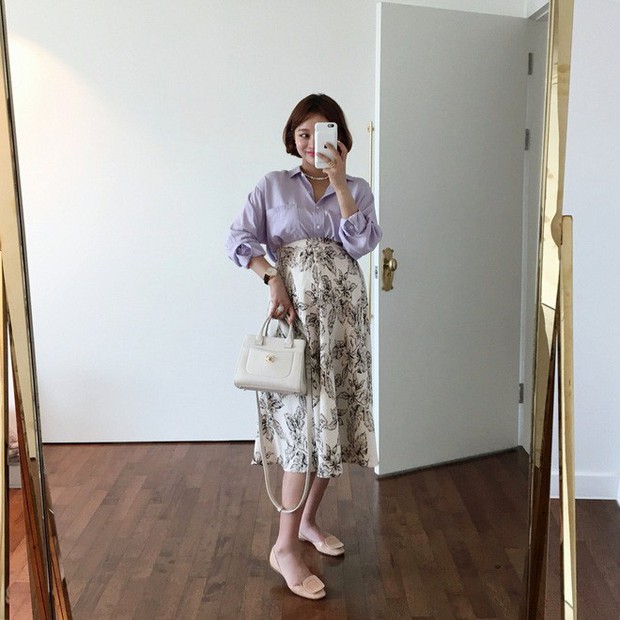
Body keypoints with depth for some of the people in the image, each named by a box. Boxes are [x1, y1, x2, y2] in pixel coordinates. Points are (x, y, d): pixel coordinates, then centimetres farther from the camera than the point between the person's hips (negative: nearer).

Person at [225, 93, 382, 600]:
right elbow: (239, 238, -4)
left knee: (333, 417, 6)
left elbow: (361, 243, -6)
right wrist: (271, 278, -19)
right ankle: (286, 546, -2)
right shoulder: (273, 186, 7)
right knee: (303, 418, -11)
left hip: (343, 314, 3)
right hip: (296, 310, -3)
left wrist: (339, 180, -9)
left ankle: (308, 520, 25)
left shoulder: (357, 189, 11)